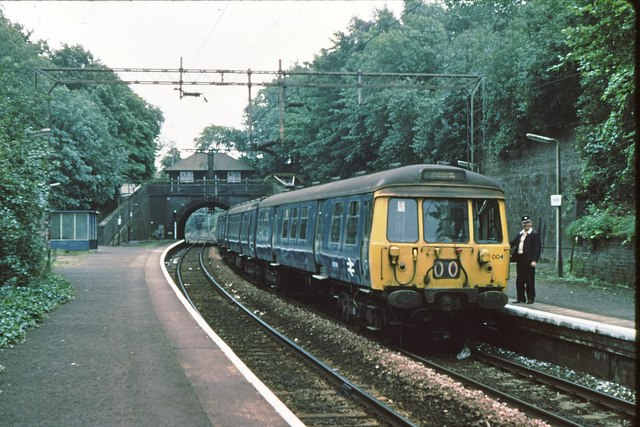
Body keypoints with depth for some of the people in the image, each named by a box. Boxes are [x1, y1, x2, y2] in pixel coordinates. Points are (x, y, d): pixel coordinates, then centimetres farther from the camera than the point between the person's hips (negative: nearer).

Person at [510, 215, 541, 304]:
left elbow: (537, 248, -9)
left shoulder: (535, 235, -2)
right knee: (519, 281, 10)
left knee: (529, 280, -2)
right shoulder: (519, 235, 16)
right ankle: (520, 298, 18)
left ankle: (530, 298, 5)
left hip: (529, 261, -6)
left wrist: (534, 260, -18)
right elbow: (513, 243, 13)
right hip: (520, 260, 6)